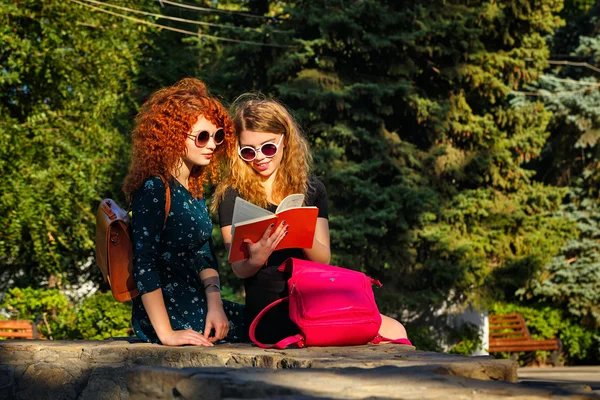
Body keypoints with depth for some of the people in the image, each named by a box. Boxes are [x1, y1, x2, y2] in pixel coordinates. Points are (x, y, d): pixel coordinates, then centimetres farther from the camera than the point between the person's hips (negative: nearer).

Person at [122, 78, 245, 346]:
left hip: (195, 305, 8)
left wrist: (214, 304, -8)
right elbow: (144, 264, -21)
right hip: (173, 315, -8)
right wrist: (166, 333, -24)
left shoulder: (194, 189, 10)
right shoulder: (154, 190, -16)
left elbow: (205, 256, 10)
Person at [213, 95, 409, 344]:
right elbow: (239, 270, -3)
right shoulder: (232, 195, 2)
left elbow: (323, 259, 6)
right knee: (392, 331, -24)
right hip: (270, 312, -5)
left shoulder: (311, 189, 14)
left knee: (394, 331, -21)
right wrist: (255, 260, -27)